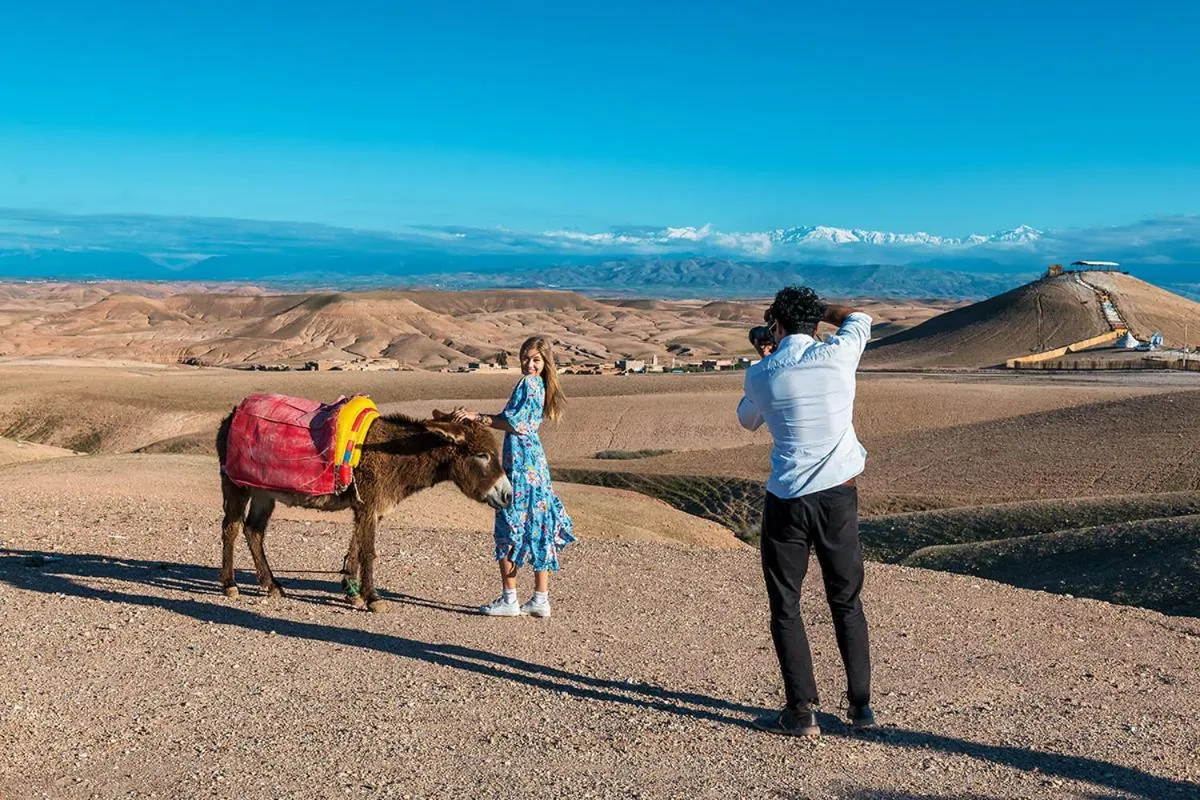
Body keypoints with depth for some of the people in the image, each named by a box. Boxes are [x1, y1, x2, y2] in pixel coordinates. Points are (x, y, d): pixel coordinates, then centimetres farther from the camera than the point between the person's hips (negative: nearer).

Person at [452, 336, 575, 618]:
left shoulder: (528, 383, -11)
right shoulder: (541, 386, 16)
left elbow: (514, 424, -19)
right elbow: (510, 417, 16)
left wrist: (477, 417, -18)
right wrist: (474, 416, 13)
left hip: (521, 463, -9)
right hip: (537, 463, 9)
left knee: (509, 530, -1)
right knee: (538, 530, 10)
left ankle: (509, 600, 5)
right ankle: (541, 600, 15)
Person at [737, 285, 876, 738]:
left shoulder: (761, 374, -3)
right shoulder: (838, 354, -2)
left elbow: (748, 421, 18)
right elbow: (859, 320, 21)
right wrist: (819, 310, 31)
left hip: (787, 501, -2)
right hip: (840, 494, 2)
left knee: (785, 607, 8)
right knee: (847, 602, 16)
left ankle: (802, 713, 8)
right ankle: (861, 704, 22)